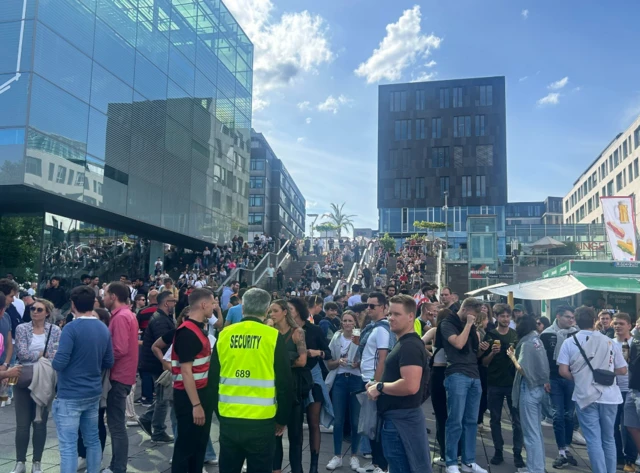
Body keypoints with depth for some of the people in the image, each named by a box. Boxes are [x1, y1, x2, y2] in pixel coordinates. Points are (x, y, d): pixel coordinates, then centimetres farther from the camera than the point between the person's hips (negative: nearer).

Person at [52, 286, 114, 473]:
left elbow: (59, 364, -20)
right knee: (92, 440, 16)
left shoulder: (71, 328, -16)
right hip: (94, 393, 7)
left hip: (70, 396, -6)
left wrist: (54, 360, 2)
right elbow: (108, 362, 8)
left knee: (68, 446, 0)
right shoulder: (104, 329, 4)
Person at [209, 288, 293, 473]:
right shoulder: (273, 337, -9)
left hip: (228, 419, 3)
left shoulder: (224, 335, 0)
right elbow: (285, 383, -6)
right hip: (261, 421, -3)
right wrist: (282, 419, 7)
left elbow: (213, 379, 8)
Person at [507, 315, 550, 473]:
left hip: (529, 389, -9)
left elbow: (522, 369, -21)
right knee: (537, 431, 17)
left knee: (531, 433, -2)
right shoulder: (537, 340, 9)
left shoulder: (526, 343, -15)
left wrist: (512, 356, -6)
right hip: (539, 388, 9)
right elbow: (535, 364, 10)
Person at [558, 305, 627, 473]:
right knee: (609, 439, 17)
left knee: (593, 440, 3)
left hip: (585, 396, -3)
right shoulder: (609, 341, 2)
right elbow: (622, 370, 6)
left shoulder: (569, 342, -4)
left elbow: (563, 371, -9)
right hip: (609, 396, 3)